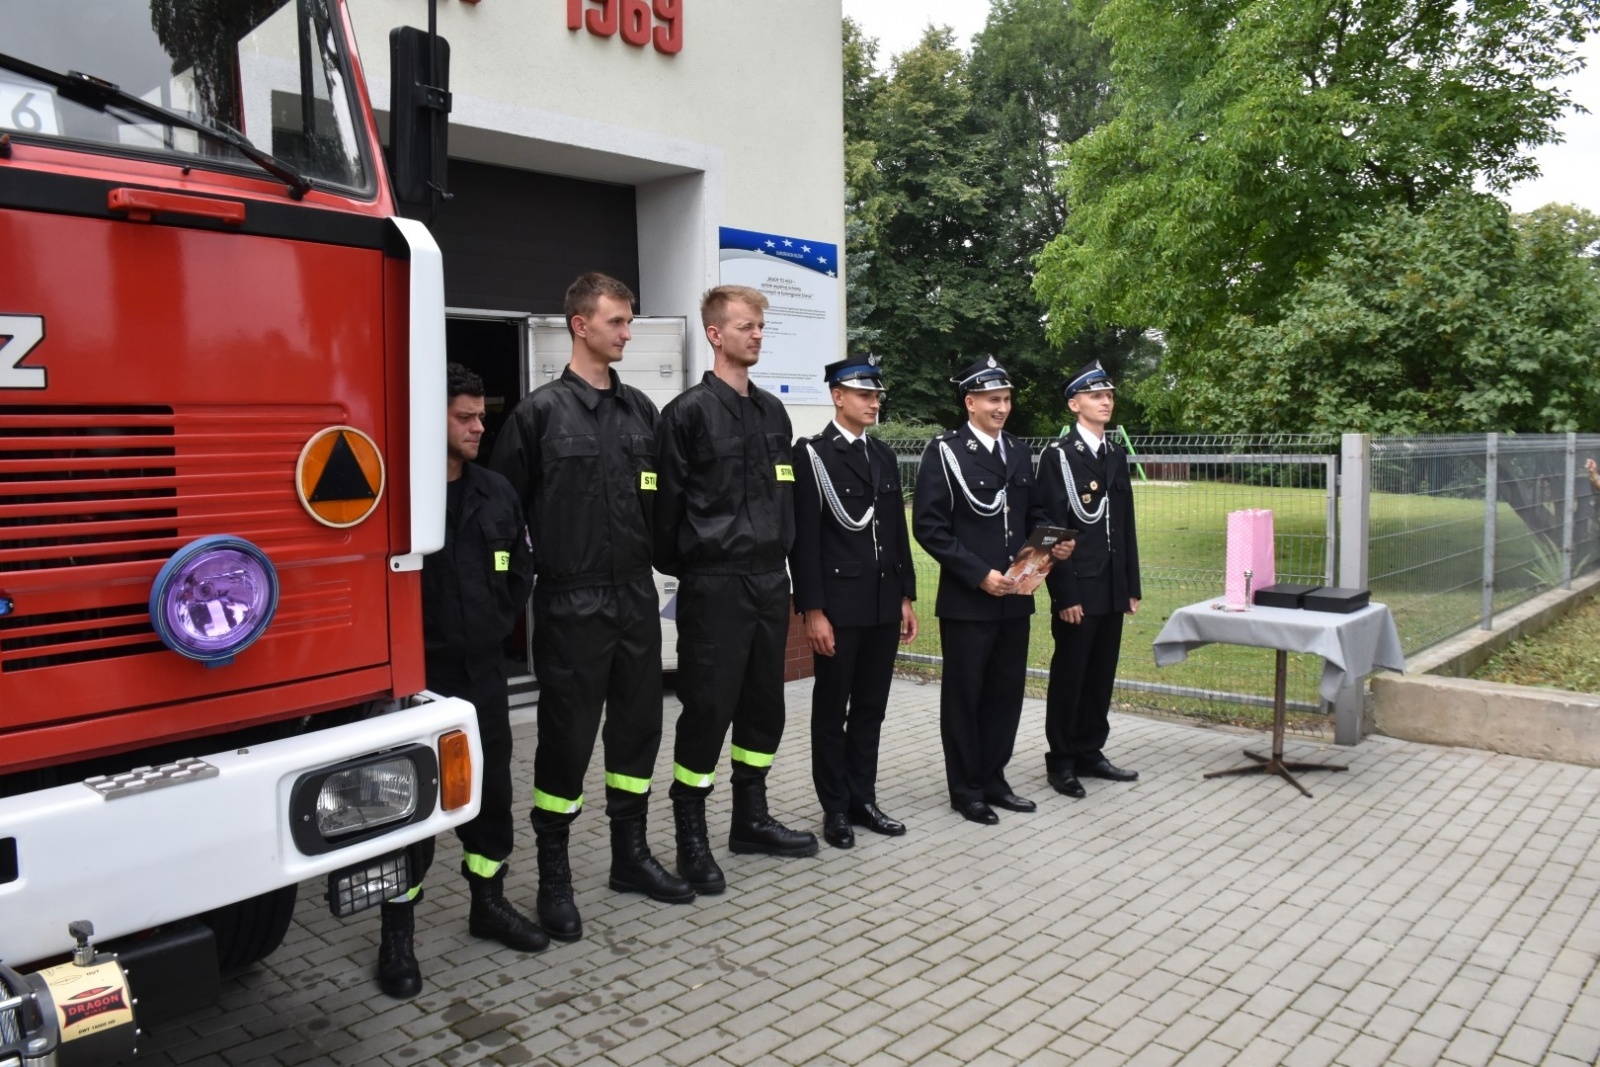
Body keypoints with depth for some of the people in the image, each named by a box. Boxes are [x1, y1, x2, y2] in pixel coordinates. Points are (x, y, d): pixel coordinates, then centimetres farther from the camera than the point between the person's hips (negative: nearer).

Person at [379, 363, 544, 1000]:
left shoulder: (496, 492, 6)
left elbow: (520, 569, 14)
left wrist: (498, 626, 8)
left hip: (482, 671, 6)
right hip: (416, 676, -5)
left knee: (492, 790, 13)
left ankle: (489, 903, 32)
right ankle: (397, 933, 17)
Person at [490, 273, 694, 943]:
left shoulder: (640, 410, 10)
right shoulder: (541, 410, -5)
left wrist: (654, 555, 7)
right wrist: (530, 570, -5)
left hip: (635, 595, 5)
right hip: (571, 602, -5)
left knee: (638, 725, 12)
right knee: (567, 735, 2)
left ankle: (630, 855, 29)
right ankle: (554, 876, 18)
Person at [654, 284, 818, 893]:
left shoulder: (771, 411, 14)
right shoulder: (690, 410, -7)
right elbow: (668, 501, -7)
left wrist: (781, 556, 11)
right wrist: (676, 568, -4)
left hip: (769, 579, 7)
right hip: (715, 585, -7)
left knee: (764, 703, 13)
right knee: (708, 707, -2)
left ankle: (750, 819, 29)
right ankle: (691, 838, 12)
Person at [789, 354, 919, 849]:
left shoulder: (884, 455, 12)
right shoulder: (811, 454, -7)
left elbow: (898, 531, 15)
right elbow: (803, 539, -12)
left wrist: (905, 597, 11)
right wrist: (812, 610, -16)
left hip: (883, 605, 6)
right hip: (838, 606, -6)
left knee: (870, 708, 13)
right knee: (832, 711, 7)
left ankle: (863, 798, 25)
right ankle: (835, 808, 18)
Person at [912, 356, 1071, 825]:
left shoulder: (1019, 452, 11)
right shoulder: (944, 452, -8)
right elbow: (929, 527, -12)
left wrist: (1054, 541, -2)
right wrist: (980, 574, -17)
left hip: (1015, 596, 6)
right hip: (967, 599, -6)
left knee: (1006, 693, 12)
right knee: (964, 696, 5)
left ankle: (994, 779, 27)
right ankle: (966, 790, 18)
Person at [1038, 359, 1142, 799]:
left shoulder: (1116, 456, 13)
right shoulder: (1057, 454, -8)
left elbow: (1126, 526, 15)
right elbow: (1052, 529, -12)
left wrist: (1131, 586, 11)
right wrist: (1065, 594, -16)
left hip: (1113, 586, 6)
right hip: (1078, 587, -6)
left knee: (1101, 675, 12)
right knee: (1069, 676, 2)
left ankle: (1090, 752, 24)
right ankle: (1061, 760, 14)